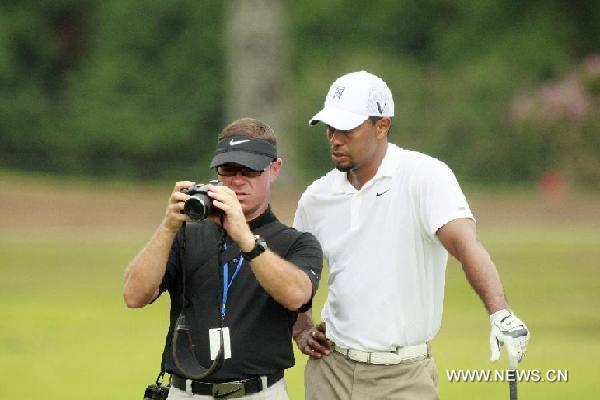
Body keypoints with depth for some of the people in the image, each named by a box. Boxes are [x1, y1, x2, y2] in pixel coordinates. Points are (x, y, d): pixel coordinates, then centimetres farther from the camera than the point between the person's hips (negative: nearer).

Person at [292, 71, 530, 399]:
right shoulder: (316, 197, 7)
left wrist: (500, 314, -38)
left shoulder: (425, 175, -9)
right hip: (332, 370, 4)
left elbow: (464, 241, -24)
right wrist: (302, 334, 6)